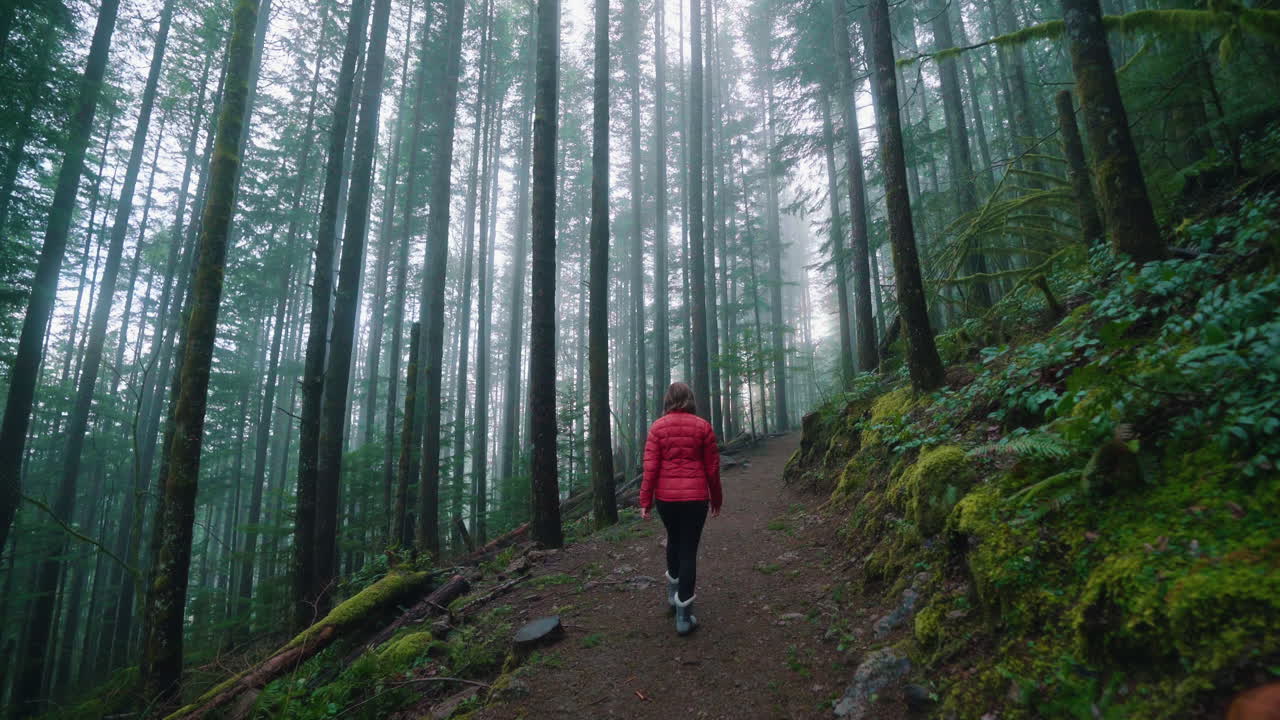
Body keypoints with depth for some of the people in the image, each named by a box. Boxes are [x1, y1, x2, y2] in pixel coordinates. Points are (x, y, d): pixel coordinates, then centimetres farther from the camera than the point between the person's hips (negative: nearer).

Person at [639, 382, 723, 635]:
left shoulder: (657, 426, -2)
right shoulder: (703, 426, -2)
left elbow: (650, 466, -6)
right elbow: (712, 467, 1)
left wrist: (645, 501, 0)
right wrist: (716, 499, 12)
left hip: (665, 496, 2)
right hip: (695, 497, -1)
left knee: (674, 539, 25)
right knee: (689, 550, 4)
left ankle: (673, 593, 35)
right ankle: (684, 615, 5)